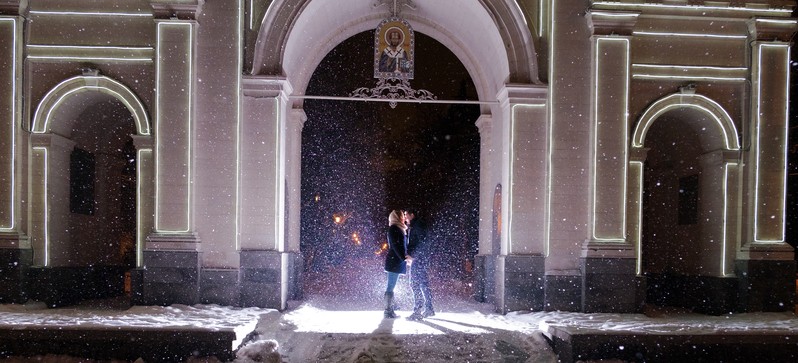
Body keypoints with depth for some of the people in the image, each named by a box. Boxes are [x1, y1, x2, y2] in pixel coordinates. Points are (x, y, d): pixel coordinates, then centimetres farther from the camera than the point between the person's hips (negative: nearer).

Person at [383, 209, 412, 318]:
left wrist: (406, 256, 11)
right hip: (394, 261, -9)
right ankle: (388, 311, -5)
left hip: (398, 261, 9)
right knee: (391, 286, -7)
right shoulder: (393, 228, -9)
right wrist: (404, 257, -21)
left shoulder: (399, 229, 19)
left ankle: (390, 310, 13)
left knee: (391, 286, 10)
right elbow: (395, 245, -18)